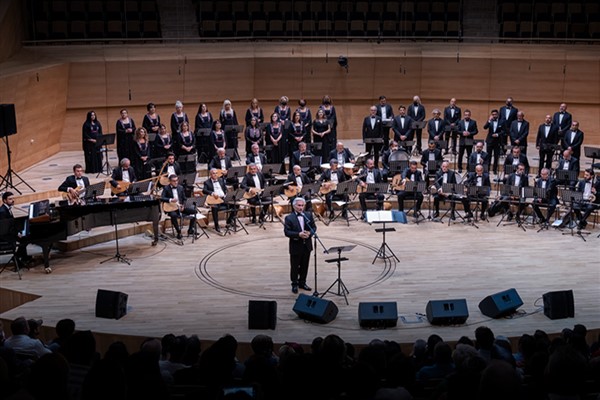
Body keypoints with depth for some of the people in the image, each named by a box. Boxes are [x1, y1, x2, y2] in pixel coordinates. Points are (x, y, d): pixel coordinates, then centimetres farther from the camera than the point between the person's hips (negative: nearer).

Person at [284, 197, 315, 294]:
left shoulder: (308, 215, 3)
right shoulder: (289, 218, -10)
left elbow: (314, 227, 7)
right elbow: (287, 232, -14)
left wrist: (310, 233, -15)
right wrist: (298, 234, -26)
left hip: (307, 245, 4)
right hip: (296, 246, -4)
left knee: (304, 266, 14)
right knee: (295, 267, 5)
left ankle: (302, 282, 29)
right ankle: (294, 285, 18)